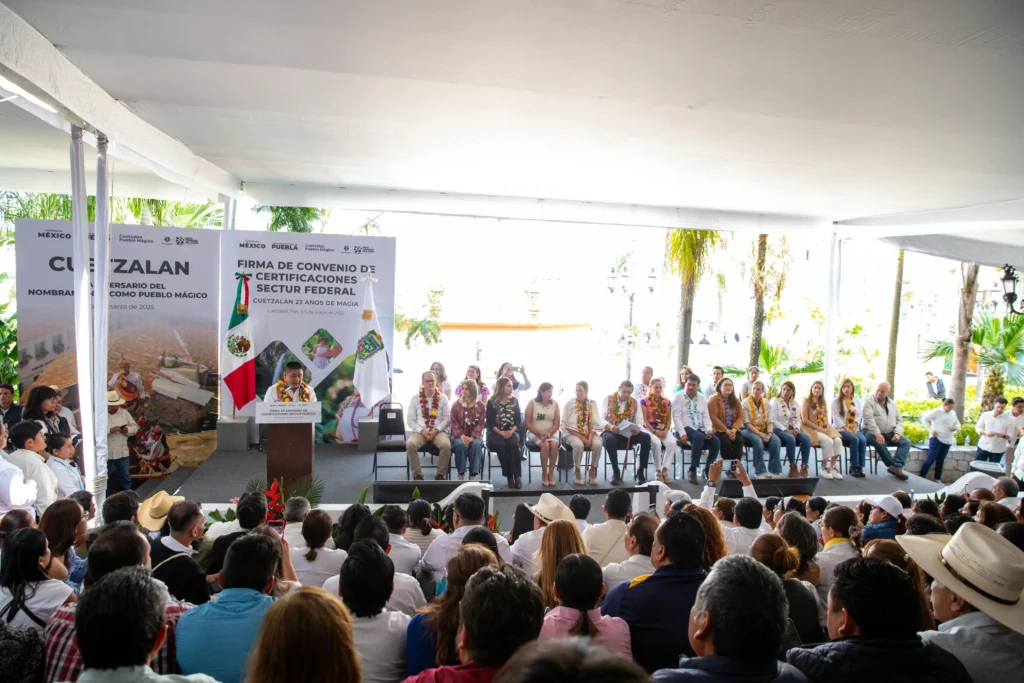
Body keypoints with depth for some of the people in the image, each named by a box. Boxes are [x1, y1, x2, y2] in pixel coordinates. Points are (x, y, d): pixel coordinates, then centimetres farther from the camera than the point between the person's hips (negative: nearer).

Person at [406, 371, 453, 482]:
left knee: (446, 445, -33)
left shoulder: (443, 398, 6)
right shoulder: (415, 398, 7)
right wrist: (422, 431, -12)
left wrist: (436, 430, -13)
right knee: (410, 444, -32)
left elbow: (447, 418, 2)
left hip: (438, 431, 0)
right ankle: (417, 474, -16)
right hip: (420, 432, 1)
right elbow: (410, 420, 4)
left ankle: (440, 474, -14)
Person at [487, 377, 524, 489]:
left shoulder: (514, 401, 9)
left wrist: (511, 432, -14)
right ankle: (509, 475, -25)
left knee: (513, 444, -31)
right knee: (500, 444, -33)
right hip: (495, 432, -1)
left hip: (511, 432, 2)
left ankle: (517, 475, -28)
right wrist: (501, 433, -20)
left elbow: (519, 420, 4)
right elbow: (490, 422, -5)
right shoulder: (492, 402, 1)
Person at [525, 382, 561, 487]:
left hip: (551, 433, 2)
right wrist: (540, 434, -17)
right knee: (545, 445, -32)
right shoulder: (532, 403, -4)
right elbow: (528, 423, -6)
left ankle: (551, 473, -17)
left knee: (554, 444, -30)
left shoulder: (555, 404, 3)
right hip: (535, 433, -2)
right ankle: (544, 473, -17)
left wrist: (548, 434, -17)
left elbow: (556, 424, 0)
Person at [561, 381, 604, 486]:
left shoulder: (592, 403, 3)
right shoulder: (570, 404, -5)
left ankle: (593, 470, -8)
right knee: (578, 445, -35)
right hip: (573, 433, -2)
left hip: (590, 433, 3)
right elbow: (568, 426, -9)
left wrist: (590, 438, -14)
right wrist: (582, 438, -16)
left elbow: (596, 424, 2)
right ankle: (577, 472, -14)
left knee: (598, 444, -28)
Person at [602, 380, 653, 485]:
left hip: (628, 434, 3)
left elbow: (639, 422, 1)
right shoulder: (608, 399, 0)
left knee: (646, 437, -24)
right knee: (610, 439, -39)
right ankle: (616, 473, -24)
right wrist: (610, 426, -30)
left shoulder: (635, 402, 7)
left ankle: (640, 472, -15)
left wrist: (637, 429, -24)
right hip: (611, 432, -3)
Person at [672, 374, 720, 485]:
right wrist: (682, 433, -21)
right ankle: (692, 471, -29)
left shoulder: (702, 399, 16)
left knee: (716, 441, -21)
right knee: (699, 437, -36)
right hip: (686, 428, -5)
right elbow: (676, 417, -9)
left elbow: (706, 416, 11)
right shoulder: (678, 397, -1)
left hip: (700, 429, 5)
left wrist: (709, 429, -9)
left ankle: (708, 470, -4)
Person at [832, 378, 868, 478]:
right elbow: (836, 418, -4)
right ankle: (854, 467, -24)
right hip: (840, 429, -3)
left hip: (855, 429, 3)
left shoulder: (858, 402, 18)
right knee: (855, 440, -31)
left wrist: (855, 428, -12)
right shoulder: (836, 401, 6)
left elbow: (859, 416, 7)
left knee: (863, 440, -29)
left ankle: (860, 466, -23)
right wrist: (847, 429, -16)